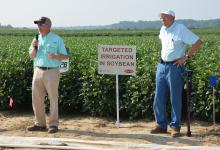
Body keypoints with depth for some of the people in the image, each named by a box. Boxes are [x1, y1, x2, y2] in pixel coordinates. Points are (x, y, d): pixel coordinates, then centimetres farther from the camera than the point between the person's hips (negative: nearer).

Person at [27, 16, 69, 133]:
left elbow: (65, 56, -1)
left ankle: (53, 124, 4)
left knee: (53, 99, -2)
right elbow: (31, 57, 13)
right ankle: (40, 123, 15)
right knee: (37, 98, 5)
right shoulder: (37, 39, 14)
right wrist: (33, 47, -6)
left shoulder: (57, 39, 1)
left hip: (52, 72, -5)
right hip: (38, 71, 5)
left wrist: (55, 56, -20)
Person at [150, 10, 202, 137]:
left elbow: (198, 42, -12)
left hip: (175, 67, -7)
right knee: (159, 98, 7)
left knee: (175, 99, -1)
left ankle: (176, 127, 7)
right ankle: (162, 125, 16)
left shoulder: (181, 29, -10)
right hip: (162, 66, 7)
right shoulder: (163, 30, 10)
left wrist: (187, 57, -12)